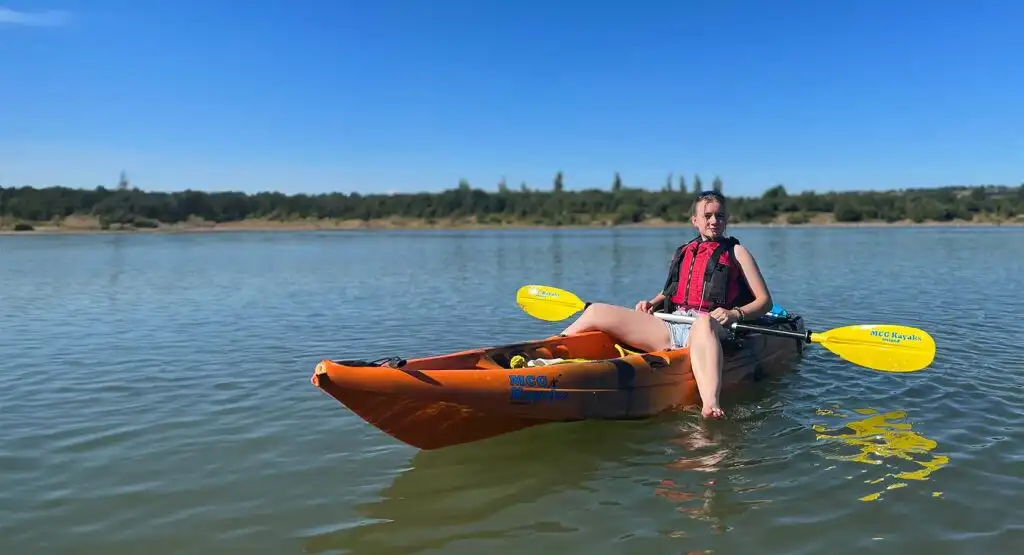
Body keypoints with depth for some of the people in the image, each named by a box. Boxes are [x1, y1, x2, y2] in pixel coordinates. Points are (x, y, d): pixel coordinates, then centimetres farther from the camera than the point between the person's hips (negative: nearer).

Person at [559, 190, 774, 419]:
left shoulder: (736, 252, 12)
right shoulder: (683, 252, 24)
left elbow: (765, 301, 6)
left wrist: (735, 314, -13)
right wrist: (652, 303, 10)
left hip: (709, 329, -5)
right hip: (670, 328, 5)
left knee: (704, 321, -45)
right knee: (597, 311, -9)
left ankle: (710, 405, -67)